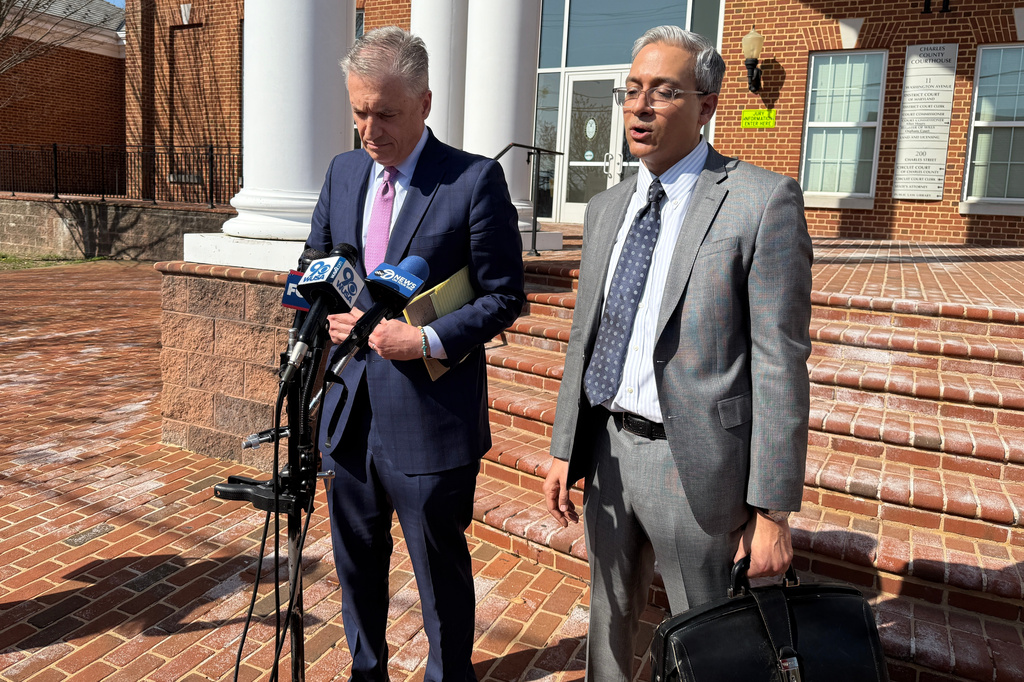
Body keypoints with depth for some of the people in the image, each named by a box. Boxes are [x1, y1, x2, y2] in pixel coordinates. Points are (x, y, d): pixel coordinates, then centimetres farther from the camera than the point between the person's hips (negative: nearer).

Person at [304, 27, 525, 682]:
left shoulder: (476, 179, -11)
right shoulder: (343, 172, 8)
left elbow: (504, 297, -9)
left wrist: (429, 340, -21)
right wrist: (331, 315, -4)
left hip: (430, 423, -6)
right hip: (349, 410, 6)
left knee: (441, 570, 11)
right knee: (357, 561, 23)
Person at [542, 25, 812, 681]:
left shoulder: (763, 201, -11)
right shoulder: (606, 208, 9)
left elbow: (781, 362, -14)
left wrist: (773, 510, -14)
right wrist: (564, 450, 10)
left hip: (697, 464, -5)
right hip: (609, 449, 6)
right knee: (610, 616, 23)